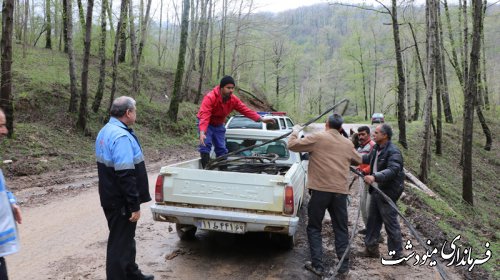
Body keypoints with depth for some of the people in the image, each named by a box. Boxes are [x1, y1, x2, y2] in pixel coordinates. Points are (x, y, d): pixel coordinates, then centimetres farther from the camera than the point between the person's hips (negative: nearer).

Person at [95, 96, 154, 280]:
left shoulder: (106, 131, 11)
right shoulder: (121, 136, -23)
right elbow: (126, 176, -27)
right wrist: (134, 206, -22)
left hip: (112, 197, 11)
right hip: (121, 202, -11)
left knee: (125, 239, 23)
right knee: (120, 244, 2)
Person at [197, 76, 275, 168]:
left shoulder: (234, 100, -13)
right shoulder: (210, 97, -32)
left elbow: (246, 110, -14)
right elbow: (204, 115, -42)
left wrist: (261, 119, -26)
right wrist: (202, 132, -56)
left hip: (219, 125, 6)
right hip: (206, 124, -5)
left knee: (221, 149, 6)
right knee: (206, 145, -20)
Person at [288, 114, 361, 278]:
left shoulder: (318, 137, -1)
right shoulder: (348, 144, 13)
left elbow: (292, 145, 1)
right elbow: (358, 160, 30)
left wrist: (295, 133, 20)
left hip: (320, 189, -3)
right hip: (340, 191, 4)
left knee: (314, 228, 10)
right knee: (341, 230, 13)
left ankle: (317, 266, 11)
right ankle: (344, 267, 17)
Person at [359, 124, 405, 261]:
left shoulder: (393, 151, -19)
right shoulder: (376, 149, 9)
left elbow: (392, 170, -33)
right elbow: (368, 158, 29)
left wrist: (375, 177, -45)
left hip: (387, 193, -9)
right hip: (375, 190, 9)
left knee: (391, 224, 0)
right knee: (373, 220, 16)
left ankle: (397, 254, 12)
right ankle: (371, 248, 29)